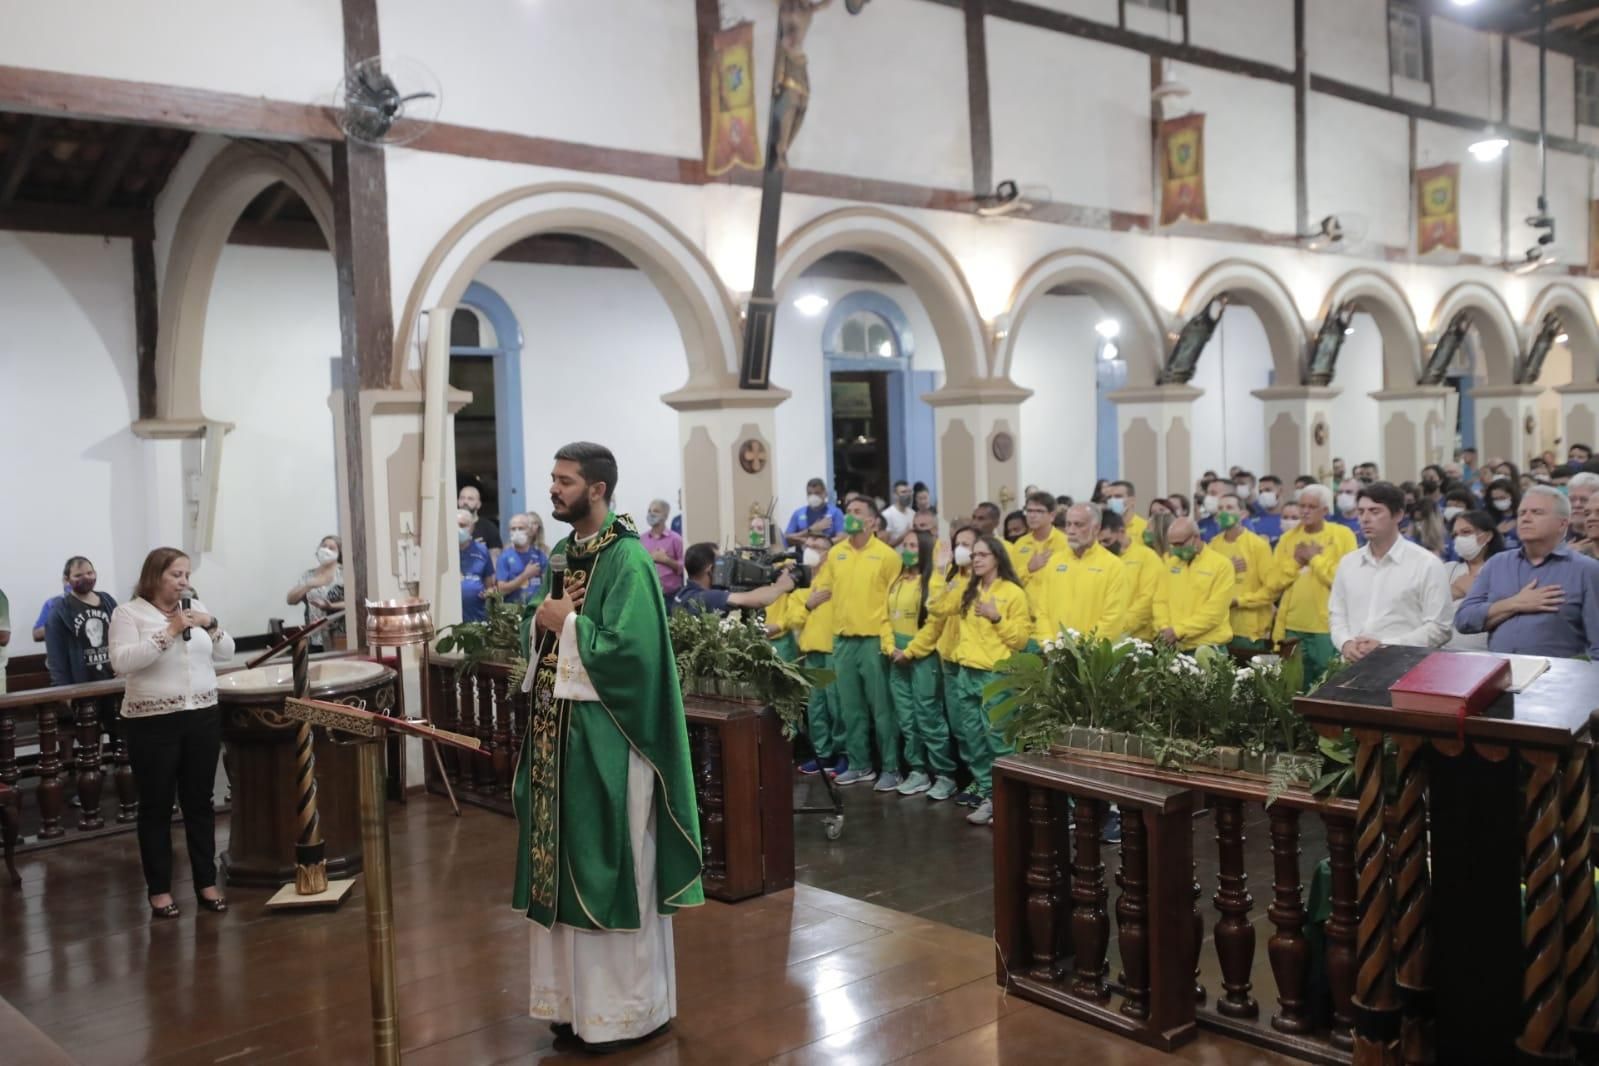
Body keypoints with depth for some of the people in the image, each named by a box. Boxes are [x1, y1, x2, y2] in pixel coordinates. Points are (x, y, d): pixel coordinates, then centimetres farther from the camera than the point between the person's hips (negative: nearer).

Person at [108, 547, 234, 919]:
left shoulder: (196, 607, 9)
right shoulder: (128, 613, -5)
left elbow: (226, 654, 12)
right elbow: (121, 662, -18)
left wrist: (211, 624, -6)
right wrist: (169, 632, -21)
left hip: (202, 717, 4)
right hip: (152, 723, -4)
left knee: (200, 803, 10)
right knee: (156, 807, 4)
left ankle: (206, 882, 19)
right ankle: (159, 889, 14)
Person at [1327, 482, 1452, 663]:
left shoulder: (1427, 564, 0)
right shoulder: (1347, 562, 14)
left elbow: (1438, 628, -4)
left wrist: (1386, 648, -13)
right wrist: (1345, 643, -4)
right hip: (1353, 666, 3)